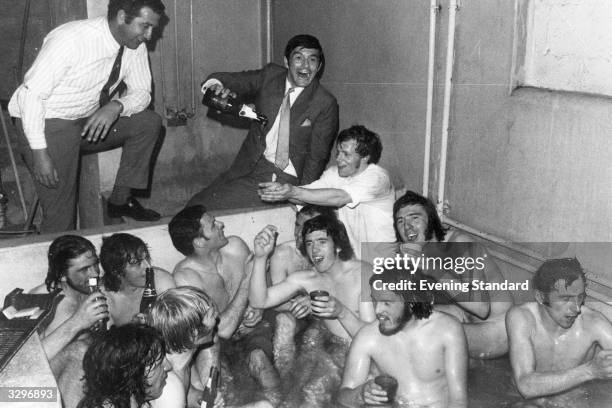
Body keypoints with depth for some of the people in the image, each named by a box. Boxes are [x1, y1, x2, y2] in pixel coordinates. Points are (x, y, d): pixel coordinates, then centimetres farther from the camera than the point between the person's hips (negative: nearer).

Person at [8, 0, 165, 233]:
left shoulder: (135, 46, -8)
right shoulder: (71, 40, -27)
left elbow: (141, 92, 1)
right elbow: (31, 93, -24)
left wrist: (117, 107, -23)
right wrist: (39, 152, -26)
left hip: (90, 121, 6)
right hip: (46, 123, -6)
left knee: (149, 122, -9)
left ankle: (120, 199, 2)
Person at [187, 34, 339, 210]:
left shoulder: (326, 104, -9)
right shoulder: (270, 75, 2)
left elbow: (317, 156, -6)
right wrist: (217, 83, -21)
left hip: (283, 178, -5)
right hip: (247, 167, 5)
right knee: (196, 205, -3)